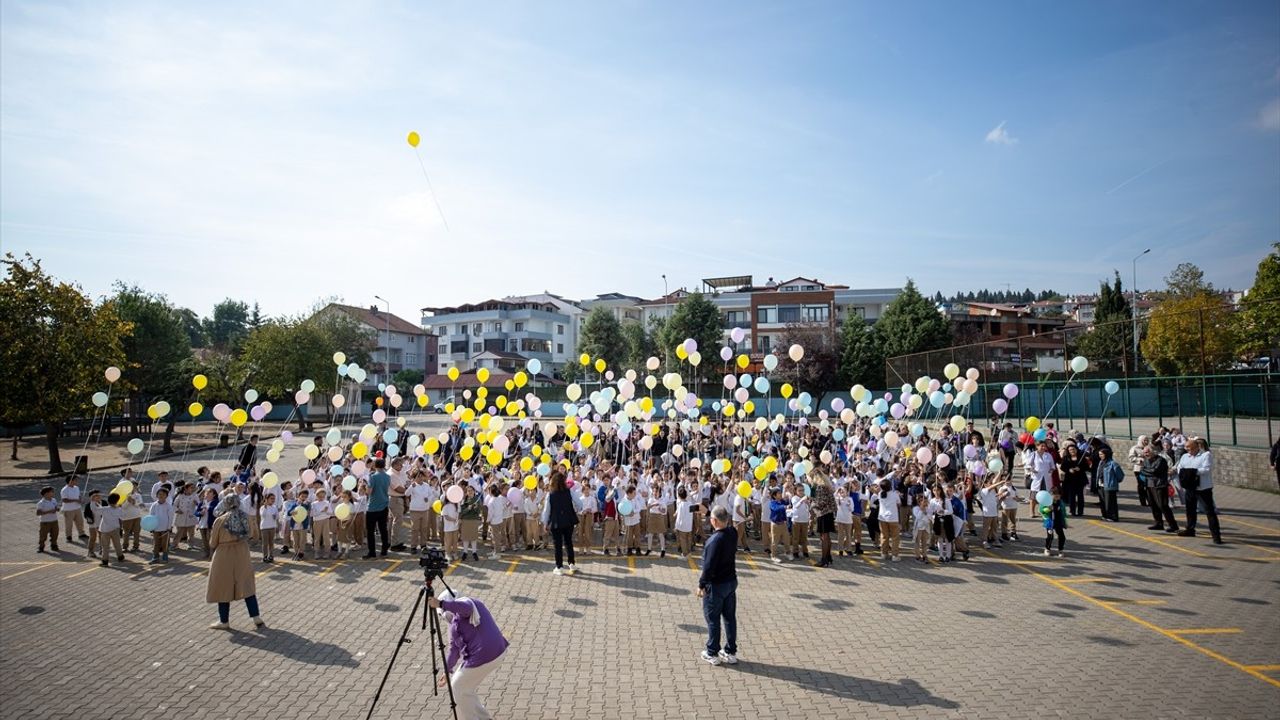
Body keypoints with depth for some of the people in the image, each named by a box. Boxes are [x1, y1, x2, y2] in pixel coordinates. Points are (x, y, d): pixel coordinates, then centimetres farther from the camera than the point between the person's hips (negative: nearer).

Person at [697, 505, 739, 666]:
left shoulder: (715, 540, -26)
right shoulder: (733, 533, -4)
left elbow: (709, 566, -24)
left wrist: (701, 584, -13)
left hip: (716, 585, -7)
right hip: (731, 581, 7)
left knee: (713, 619, 7)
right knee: (730, 617, 15)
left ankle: (712, 654, 17)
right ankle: (731, 652, 24)